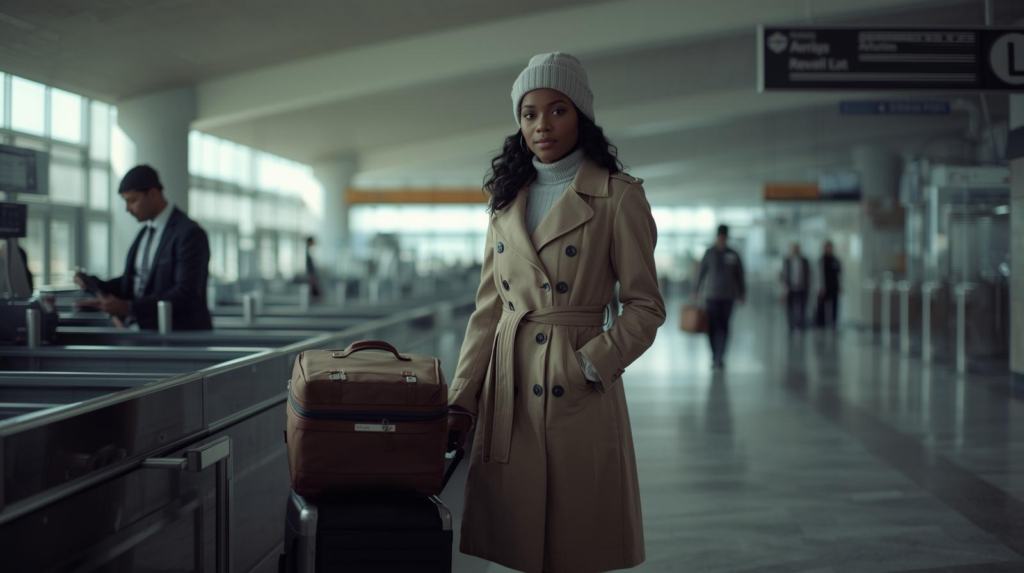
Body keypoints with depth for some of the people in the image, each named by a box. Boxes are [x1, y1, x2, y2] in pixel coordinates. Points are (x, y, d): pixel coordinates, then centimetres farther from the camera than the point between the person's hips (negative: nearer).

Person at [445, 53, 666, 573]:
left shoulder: (617, 196, -3)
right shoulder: (508, 198, 12)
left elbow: (645, 307, -3)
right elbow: (488, 308, 12)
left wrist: (591, 366, -15)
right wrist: (461, 399, 5)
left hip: (578, 396, -4)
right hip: (508, 390, 4)